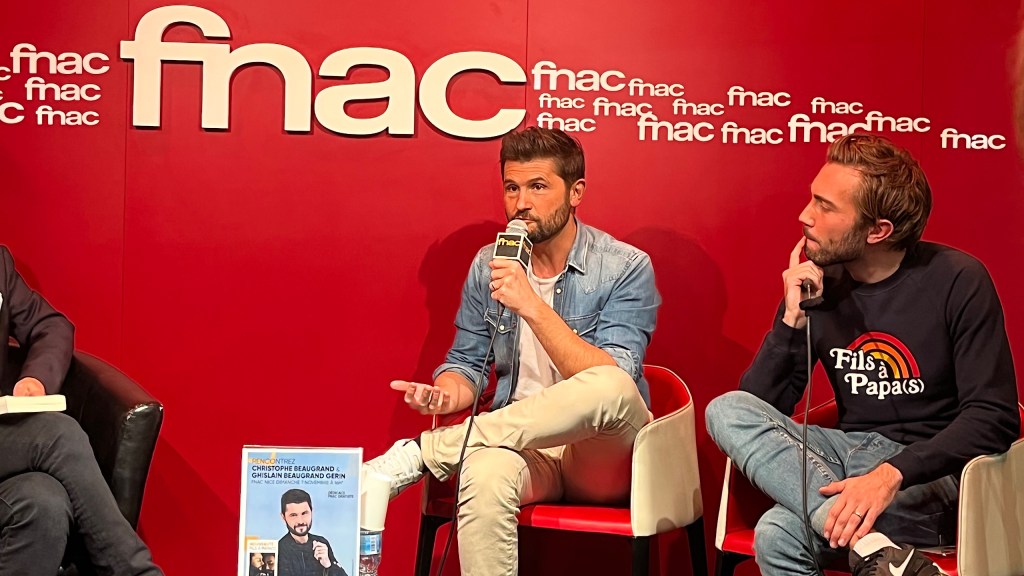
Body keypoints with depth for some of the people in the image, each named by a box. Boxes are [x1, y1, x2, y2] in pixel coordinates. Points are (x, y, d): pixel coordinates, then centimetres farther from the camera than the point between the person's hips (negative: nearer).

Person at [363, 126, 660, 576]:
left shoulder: (626, 268, -6)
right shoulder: (488, 266, 7)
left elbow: (610, 387, -17)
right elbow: (466, 364, 13)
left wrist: (533, 307, -25)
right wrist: (445, 395, -12)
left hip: (606, 458, -1)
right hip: (522, 446, 2)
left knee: (610, 387, -37)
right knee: (486, 472, -37)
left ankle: (420, 452, -25)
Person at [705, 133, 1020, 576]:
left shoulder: (957, 282, -8)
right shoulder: (816, 283, 3)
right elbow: (759, 410, 2)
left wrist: (892, 473, -28)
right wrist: (792, 319, -12)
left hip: (927, 468, -6)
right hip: (849, 451, 6)